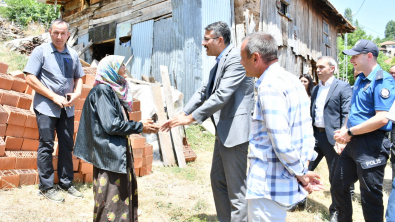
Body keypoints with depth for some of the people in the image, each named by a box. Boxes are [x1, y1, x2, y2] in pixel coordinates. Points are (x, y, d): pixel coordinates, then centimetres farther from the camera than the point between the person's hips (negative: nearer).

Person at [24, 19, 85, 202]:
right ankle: (46, 187, 11)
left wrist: (77, 92, -4)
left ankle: (66, 183, 21)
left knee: (67, 145, 8)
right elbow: (30, 79, -7)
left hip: (67, 108, 4)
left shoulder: (73, 55, 10)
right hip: (46, 106, -4)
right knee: (46, 146, 0)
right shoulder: (40, 51, -2)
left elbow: (78, 77, 18)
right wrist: (54, 97, -13)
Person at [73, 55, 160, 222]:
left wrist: (140, 124, 7)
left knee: (126, 192, 16)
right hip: (110, 153, -9)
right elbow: (112, 125, -21)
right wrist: (140, 127, -13)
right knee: (111, 198, 0)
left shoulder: (114, 90, 12)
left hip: (120, 151, 9)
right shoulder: (102, 90, -15)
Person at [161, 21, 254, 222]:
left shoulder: (236, 58, -15)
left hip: (235, 130, -10)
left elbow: (222, 95, -23)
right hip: (222, 132, 10)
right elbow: (204, 91, 15)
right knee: (217, 180, 19)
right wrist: (182, 114, 6)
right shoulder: (220, 62, 15)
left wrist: (191, 118, -20)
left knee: (235, 187, 1)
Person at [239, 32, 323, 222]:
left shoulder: (269, 85, -20)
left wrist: (301, 175, -10)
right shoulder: (292, 80, 9)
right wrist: (304, 168, 9)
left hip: (270, 185, -9)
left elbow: (281, 143, -24)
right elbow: (306, 129, 10)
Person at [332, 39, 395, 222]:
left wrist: (350, 132, -17)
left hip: (371, 145, -9)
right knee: (338, 186, 17)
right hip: (354, 143, 9)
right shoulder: (360, 79, 12)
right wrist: (344, 130, 4)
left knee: (370, 196, 5)